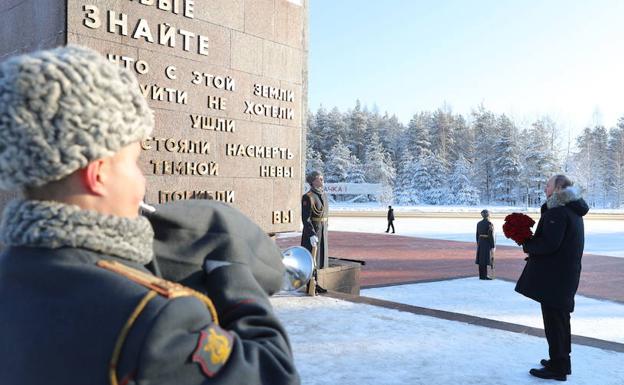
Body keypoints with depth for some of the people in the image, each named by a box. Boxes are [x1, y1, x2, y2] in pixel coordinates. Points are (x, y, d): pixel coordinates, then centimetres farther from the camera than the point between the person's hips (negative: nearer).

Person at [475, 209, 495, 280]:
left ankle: (481, 275, 13)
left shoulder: (479, 223, 7)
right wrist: (493, 246, -11)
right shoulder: (489, 224, -13)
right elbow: (491, 236, -15)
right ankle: (484, 275, -3)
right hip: (488, 243, -7)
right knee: (485, 259, -5)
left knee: (481, 259, 8)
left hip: (480, 242, 7)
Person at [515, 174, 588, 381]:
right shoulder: (573, 210, 14)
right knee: (560, 319, 20)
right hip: (566, 274, 10)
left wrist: (527, 245, -10)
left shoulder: (557, 211, -18)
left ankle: (557, 368, 6)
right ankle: (561, 362, 32)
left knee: (554, 320, -2)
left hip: (554, 277, -10)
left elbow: (549, 243, -26)